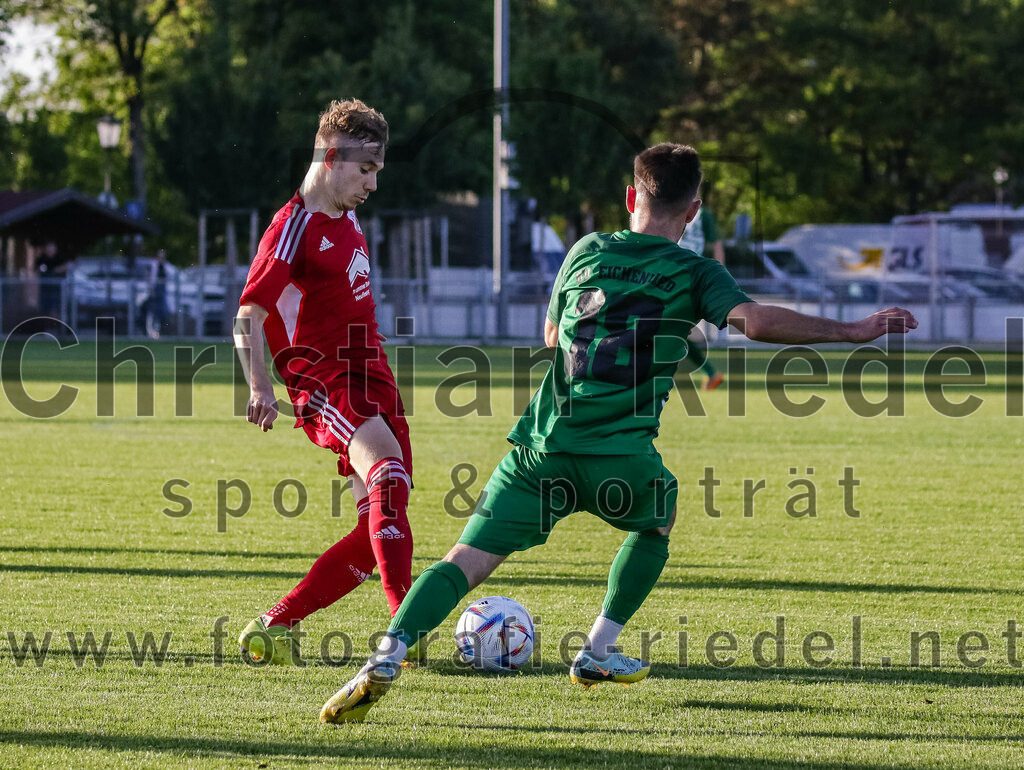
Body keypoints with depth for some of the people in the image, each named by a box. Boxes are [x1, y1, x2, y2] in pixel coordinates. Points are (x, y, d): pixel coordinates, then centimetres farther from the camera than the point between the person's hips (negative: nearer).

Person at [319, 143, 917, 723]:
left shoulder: (587, 253, 16)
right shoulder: (693, 273, 4)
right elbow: (756, 321, -13)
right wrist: (852, 331, -9)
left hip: (543, 445, 2)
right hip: (621, 454, -2)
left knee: (468, 560, -2)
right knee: (659, 519, 30)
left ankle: (387, 659, -23)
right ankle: (598, 654, 28)